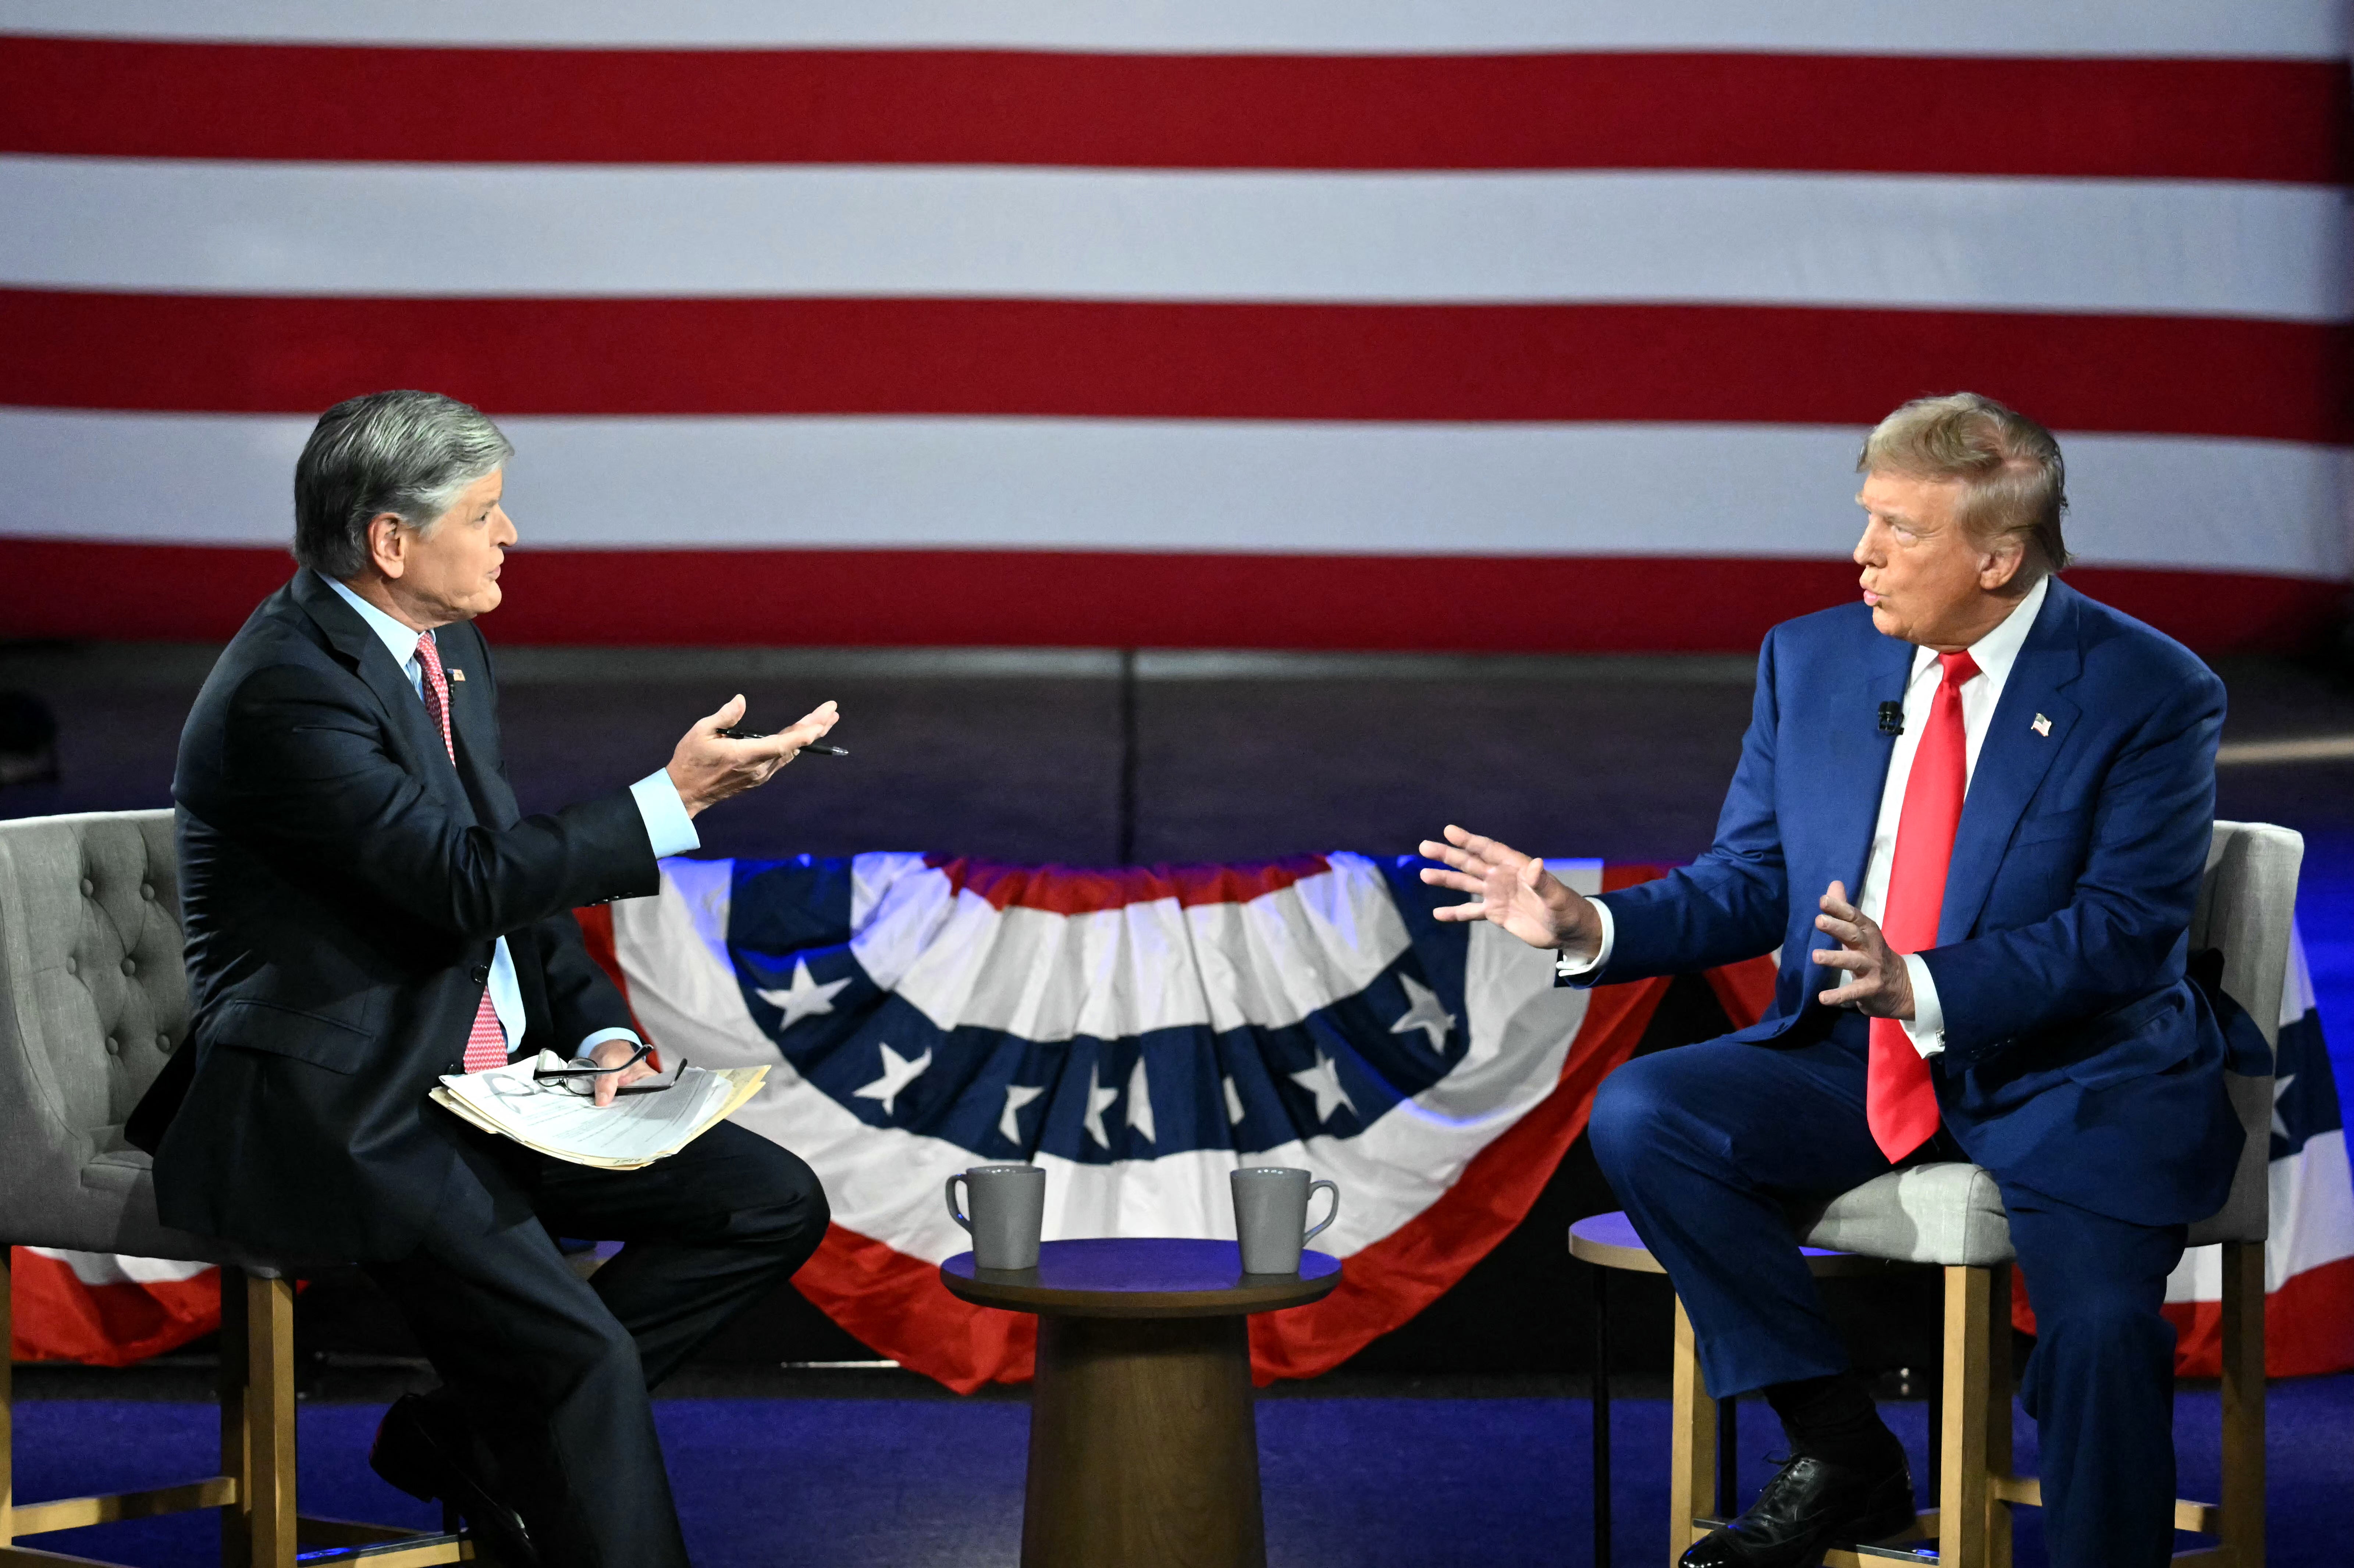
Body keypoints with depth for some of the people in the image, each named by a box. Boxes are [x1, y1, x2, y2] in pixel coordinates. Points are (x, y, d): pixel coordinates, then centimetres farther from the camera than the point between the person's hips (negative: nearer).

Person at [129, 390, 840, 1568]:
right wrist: (677, 797, -22)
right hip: (339, 1117, -10)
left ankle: (469, 1432, 6)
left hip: (480, 1081, 10)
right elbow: (469, 883, -25)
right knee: (583, 1356, -26)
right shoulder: (287, 688, -19)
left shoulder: (449, 651, 11)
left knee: (773, 1204, 2)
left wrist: (599, 1037, 3)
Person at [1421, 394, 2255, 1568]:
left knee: (2102, 1328, -31)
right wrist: (1584, 926, -10)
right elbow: (1748, 884, 9)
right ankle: (1842, 1455, -8)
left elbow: (2127, 928, -17)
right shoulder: (1810, 660, 6)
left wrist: (1920, 986, -31)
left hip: (2069, 1086, -5)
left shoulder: (2152, 693, -9)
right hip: (1853, 1066, 5)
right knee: (1640, 1115, -19)